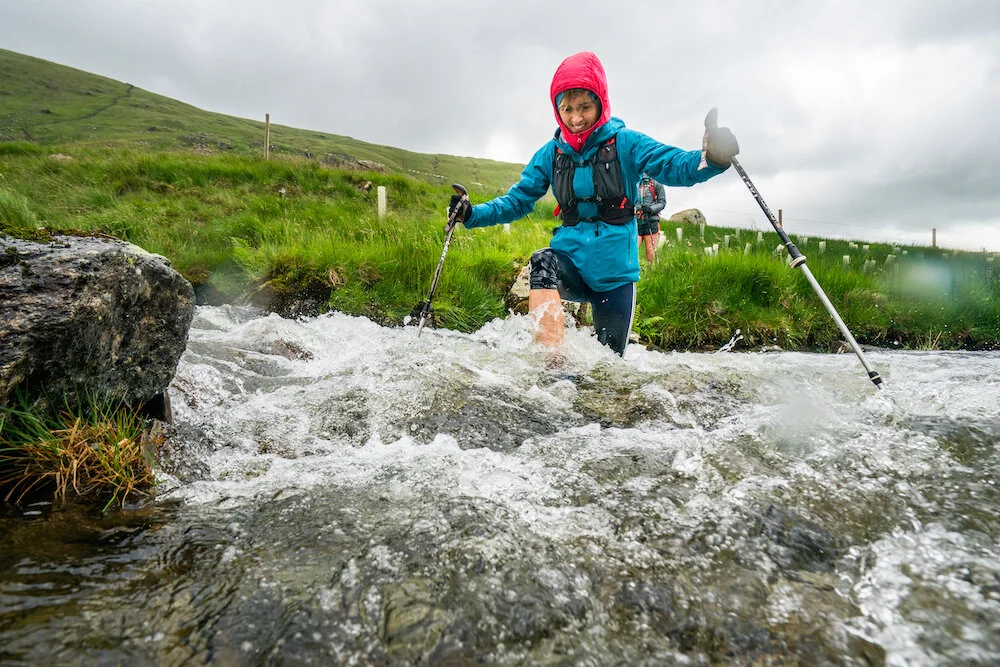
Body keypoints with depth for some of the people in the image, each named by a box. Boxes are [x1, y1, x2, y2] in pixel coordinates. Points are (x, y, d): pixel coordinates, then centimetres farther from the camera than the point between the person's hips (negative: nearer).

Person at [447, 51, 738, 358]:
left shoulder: (624, 143, -5)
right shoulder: (550, 154, 3)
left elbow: (673, 164, -17)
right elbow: (517, 201, 6)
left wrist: (710, 158, -39)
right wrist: (473, 214, -10)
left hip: (615, 272, -1)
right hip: (571, 261, 1)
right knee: (543, 261, -35)